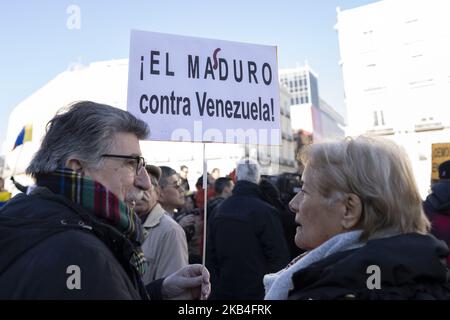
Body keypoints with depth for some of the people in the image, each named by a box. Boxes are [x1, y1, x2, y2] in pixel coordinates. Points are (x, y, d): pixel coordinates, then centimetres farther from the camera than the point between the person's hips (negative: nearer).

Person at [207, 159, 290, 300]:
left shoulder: (218, 210, 0)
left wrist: (215, 283, 16)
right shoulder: (265, 211, -19)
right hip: (256, 290, -5)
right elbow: (279, 257, -14)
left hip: (223, 289, 5)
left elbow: (210, 255, 7)